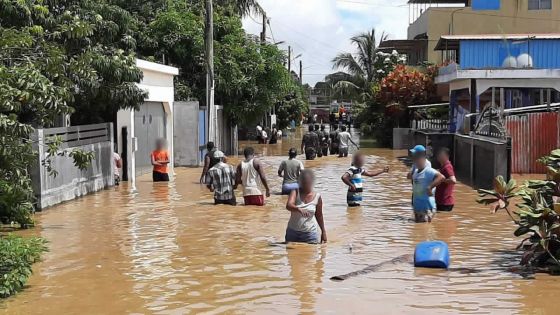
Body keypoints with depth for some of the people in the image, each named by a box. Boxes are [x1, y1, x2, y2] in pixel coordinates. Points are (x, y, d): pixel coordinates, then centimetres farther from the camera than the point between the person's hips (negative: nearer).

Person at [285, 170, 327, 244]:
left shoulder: (317, 197, -2)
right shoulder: (295, 192, -6)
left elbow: (319, 216, 10)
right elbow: (288, 206, -25)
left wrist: (323, 231, 14)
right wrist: (299, 209, -44)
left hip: (309, 233, -1)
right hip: (292, 232, 1)